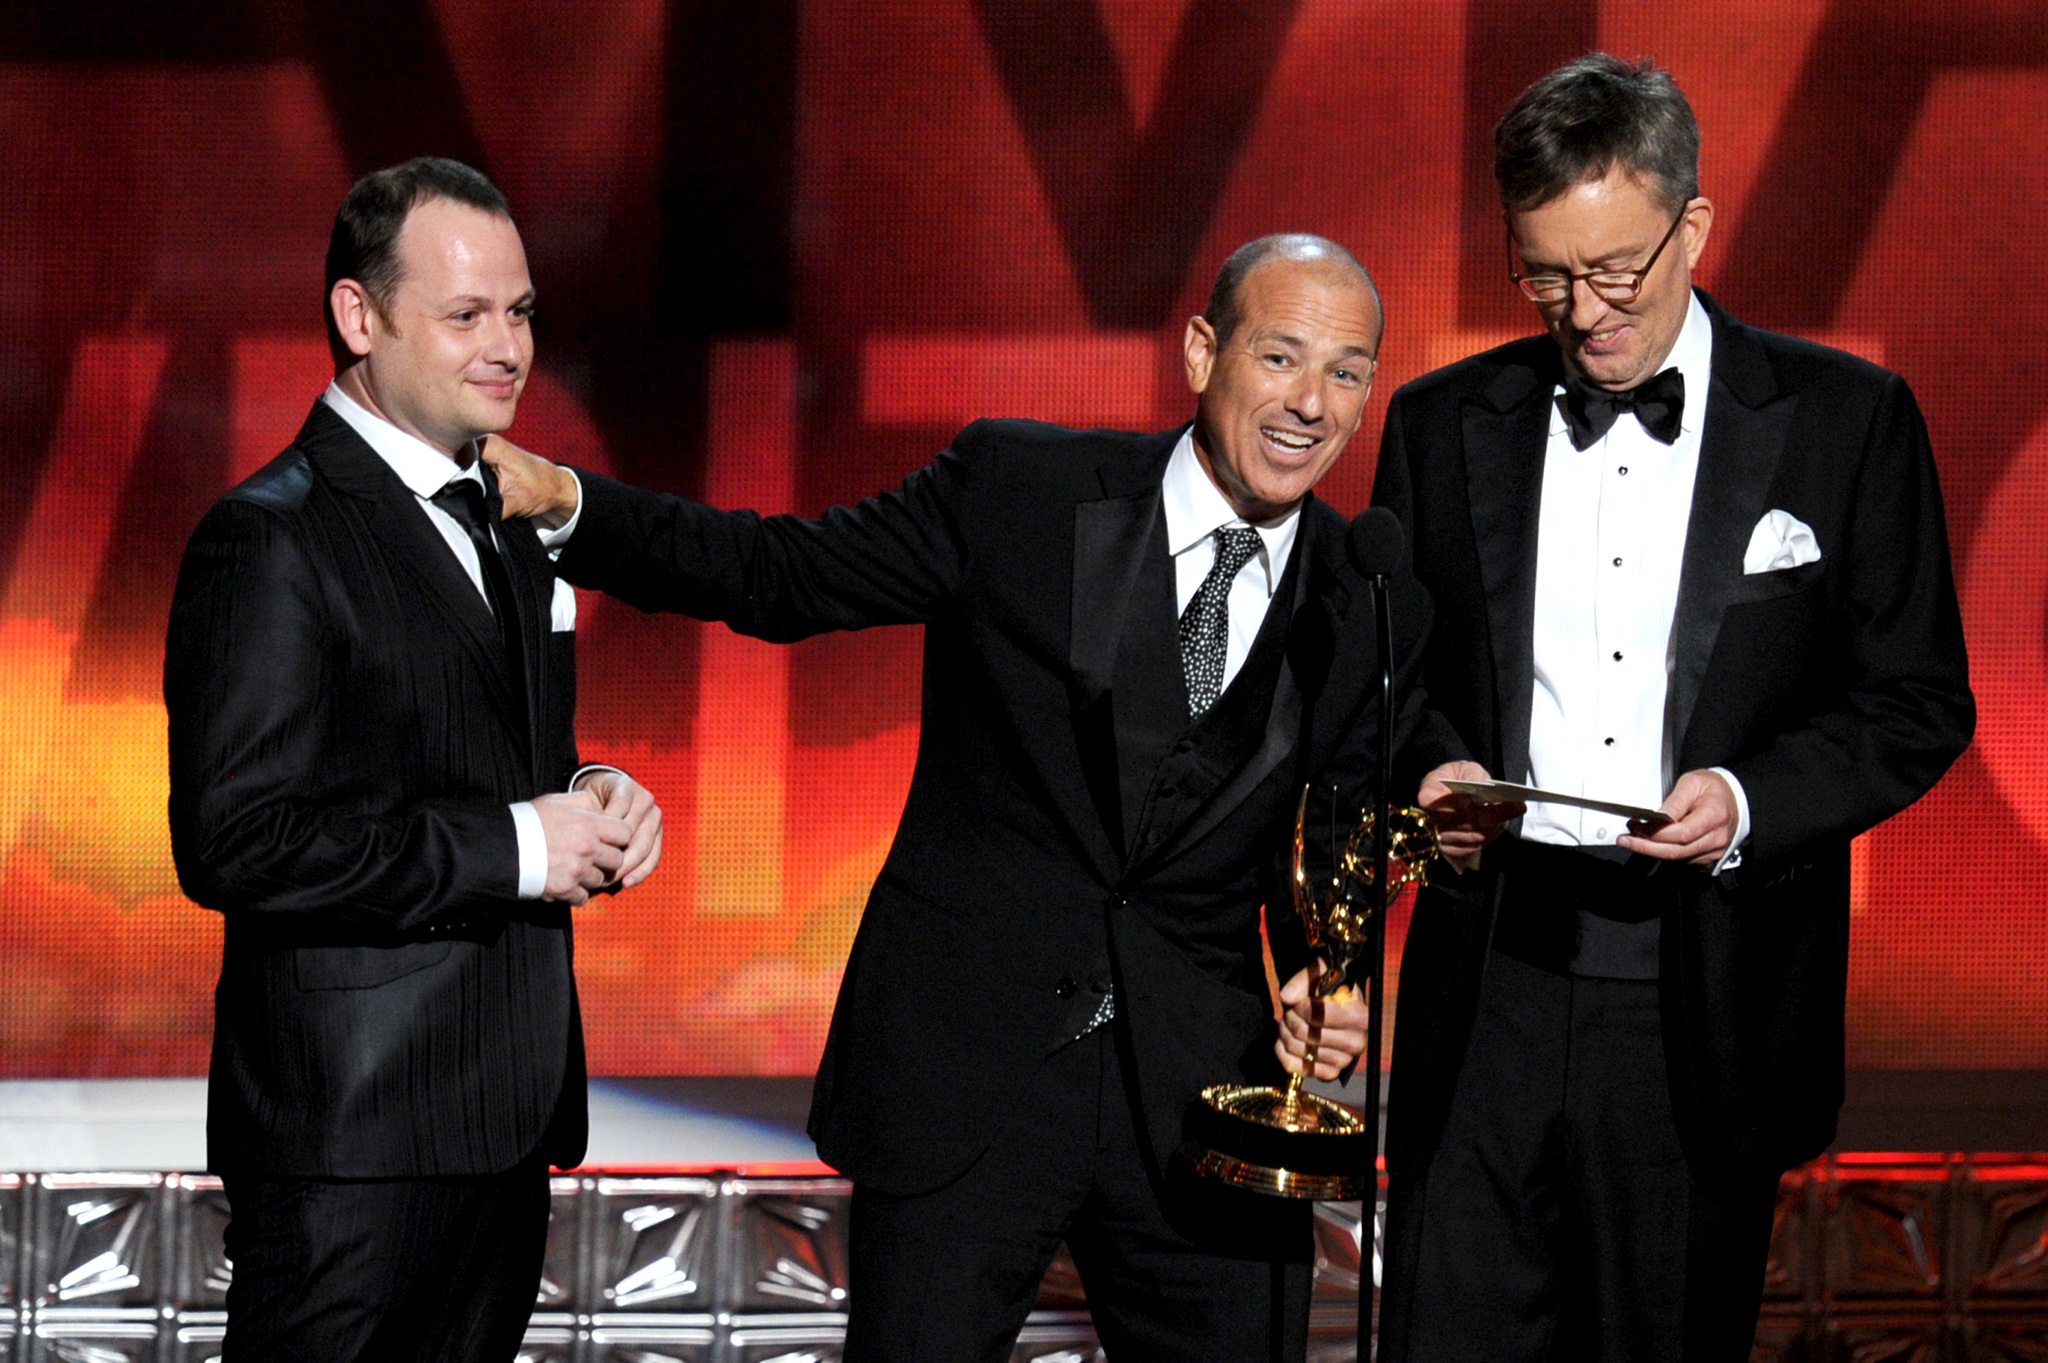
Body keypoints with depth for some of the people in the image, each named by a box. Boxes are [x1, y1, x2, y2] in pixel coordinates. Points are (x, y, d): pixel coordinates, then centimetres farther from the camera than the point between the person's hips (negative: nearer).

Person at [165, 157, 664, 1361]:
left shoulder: (507, 528, 17)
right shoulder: (272, 542, -12)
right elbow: (236, 843, -21)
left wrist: (590, 802, 4)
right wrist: (510, 847, -18)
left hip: (504, 1120, 9)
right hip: (352, 1134, -9)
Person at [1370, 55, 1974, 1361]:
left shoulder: (1847, 420, 2)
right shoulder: (1442, 424, 9)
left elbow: (1921, 701, 4)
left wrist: (1751, 800, -13)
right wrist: (1423, 774, -5)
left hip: (1707, 1006, -1)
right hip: (1490, 993, 1)